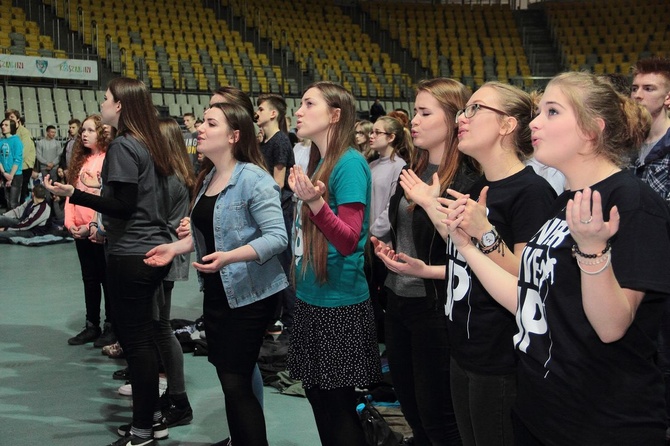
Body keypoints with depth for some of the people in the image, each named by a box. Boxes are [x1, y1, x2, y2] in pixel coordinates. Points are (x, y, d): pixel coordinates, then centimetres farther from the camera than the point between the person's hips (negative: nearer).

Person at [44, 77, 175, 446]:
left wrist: (73, 194, -22)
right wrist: (106, 229, 27)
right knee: (141, 335, 17)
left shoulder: (123, 146, -14)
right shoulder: (149, 144, 11)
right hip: (152, 250, 9)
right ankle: (151, 416, 27)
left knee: (134, 339, -2)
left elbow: (123, 205, -19)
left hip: (131, 256, -9)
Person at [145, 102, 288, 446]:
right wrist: (174, 247, 7)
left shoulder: (253, 179, -18)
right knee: (228, 378, 15)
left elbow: (277, 237, -23)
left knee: (236, 383, -5)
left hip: (248, 295, -8)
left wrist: (230, 257, -34)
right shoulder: (208, 178, 9)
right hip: (215, 293, 8)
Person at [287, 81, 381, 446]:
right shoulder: (318, 162, 11)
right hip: (311, 297, 9)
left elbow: (348, 241, -23)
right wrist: (301, 195, 17)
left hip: (339, 303, -9)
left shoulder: (349, 162, -15)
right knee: (319, 399, 16)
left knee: (339, 408, 2)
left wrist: (315, 202, -33)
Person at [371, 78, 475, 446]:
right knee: (410, 405, 20)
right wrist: (387, 249, 3)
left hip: (435, 308, -8)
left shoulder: (466, 181, -17)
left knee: (437, 416, 6)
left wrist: (426, 270, -27)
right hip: (397, 301, 8)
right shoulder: (413, 172, 8)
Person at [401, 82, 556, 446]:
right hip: (464, 354, 9)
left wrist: (484, 233, -31)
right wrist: (431, 206, 12)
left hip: (502, 364, -9)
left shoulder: (532, 192, -18)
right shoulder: (476, 189, 10)